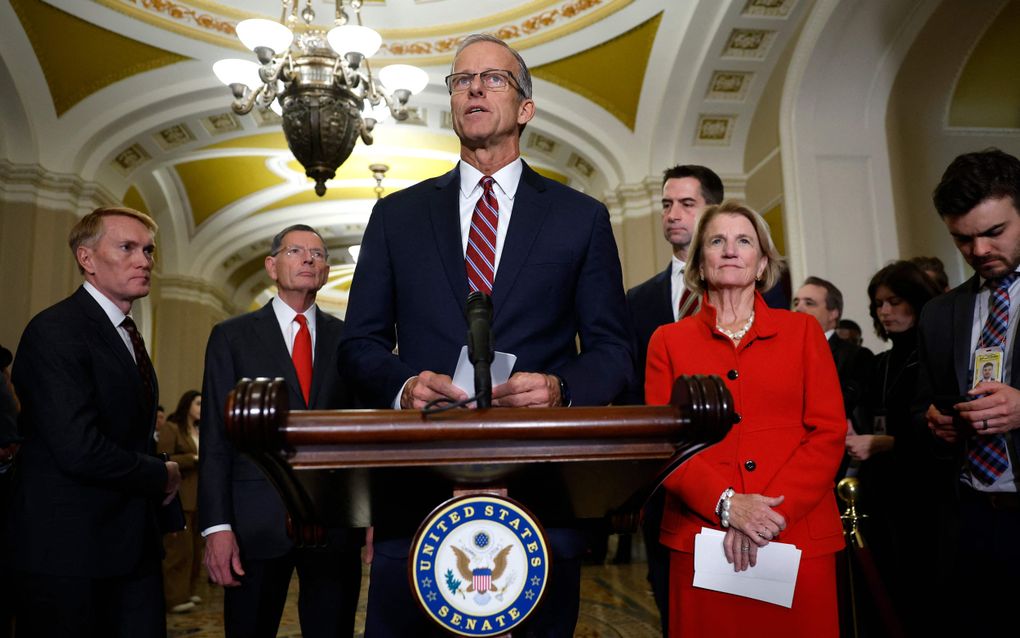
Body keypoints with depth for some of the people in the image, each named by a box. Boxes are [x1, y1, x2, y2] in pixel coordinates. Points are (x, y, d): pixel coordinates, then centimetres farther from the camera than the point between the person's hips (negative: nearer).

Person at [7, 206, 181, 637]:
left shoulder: (125, 332, 14)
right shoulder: (56, 330, -16)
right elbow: (78, 450, -25)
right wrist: (162, 476, -10)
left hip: (132, 542, 8)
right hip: (68, 549, -8)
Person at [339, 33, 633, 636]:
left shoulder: (582, 218, 6)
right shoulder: (397, 215, 10)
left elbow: (612, 349, 4)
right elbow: (361, 342, 9)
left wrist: (559, 387, -17)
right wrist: (403, 384, -13)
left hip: (541, 490, 0)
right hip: (418, 487, 1)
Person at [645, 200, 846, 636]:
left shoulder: (803, 331, 8)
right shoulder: (668, 341, 7)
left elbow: (829, 432, 0)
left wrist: (772, 512, -12)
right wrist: (726, 504, -14)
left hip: (799, 538, 1)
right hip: (701, 539, 0)